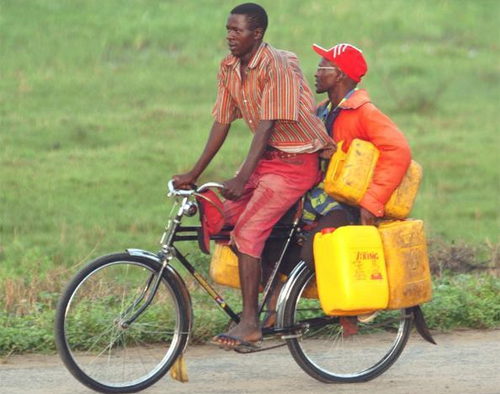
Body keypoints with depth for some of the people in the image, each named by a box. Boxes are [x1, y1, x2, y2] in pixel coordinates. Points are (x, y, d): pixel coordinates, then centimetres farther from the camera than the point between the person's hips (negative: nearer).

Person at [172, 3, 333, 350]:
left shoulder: (277, 66, -21)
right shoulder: (229, 68, 4)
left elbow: (267, 126, -26)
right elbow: (222, 124, 7)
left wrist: (242, 178, -31)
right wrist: (193, 175, 3)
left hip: (297, 162, -8)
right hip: (268, 157, 8)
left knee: (248, 230, -18)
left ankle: (250, 323, -16)